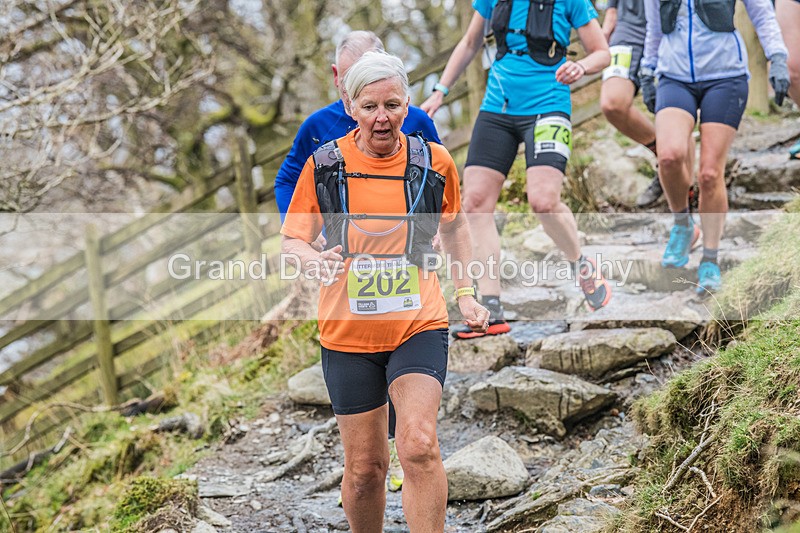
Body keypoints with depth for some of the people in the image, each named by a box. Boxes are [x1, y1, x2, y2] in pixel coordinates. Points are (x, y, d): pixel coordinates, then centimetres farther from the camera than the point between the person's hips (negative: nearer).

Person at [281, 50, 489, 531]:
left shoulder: (433, 161, 0)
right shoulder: (324, 164, -3)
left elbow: (454, 225, 19)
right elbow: (293, 239, 2)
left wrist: (466, 292, 15)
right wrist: (314, 260, -20)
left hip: (419, 326, 0)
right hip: (348, 331, 1)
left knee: (419, 445, -21)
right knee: (365, 468, 7)